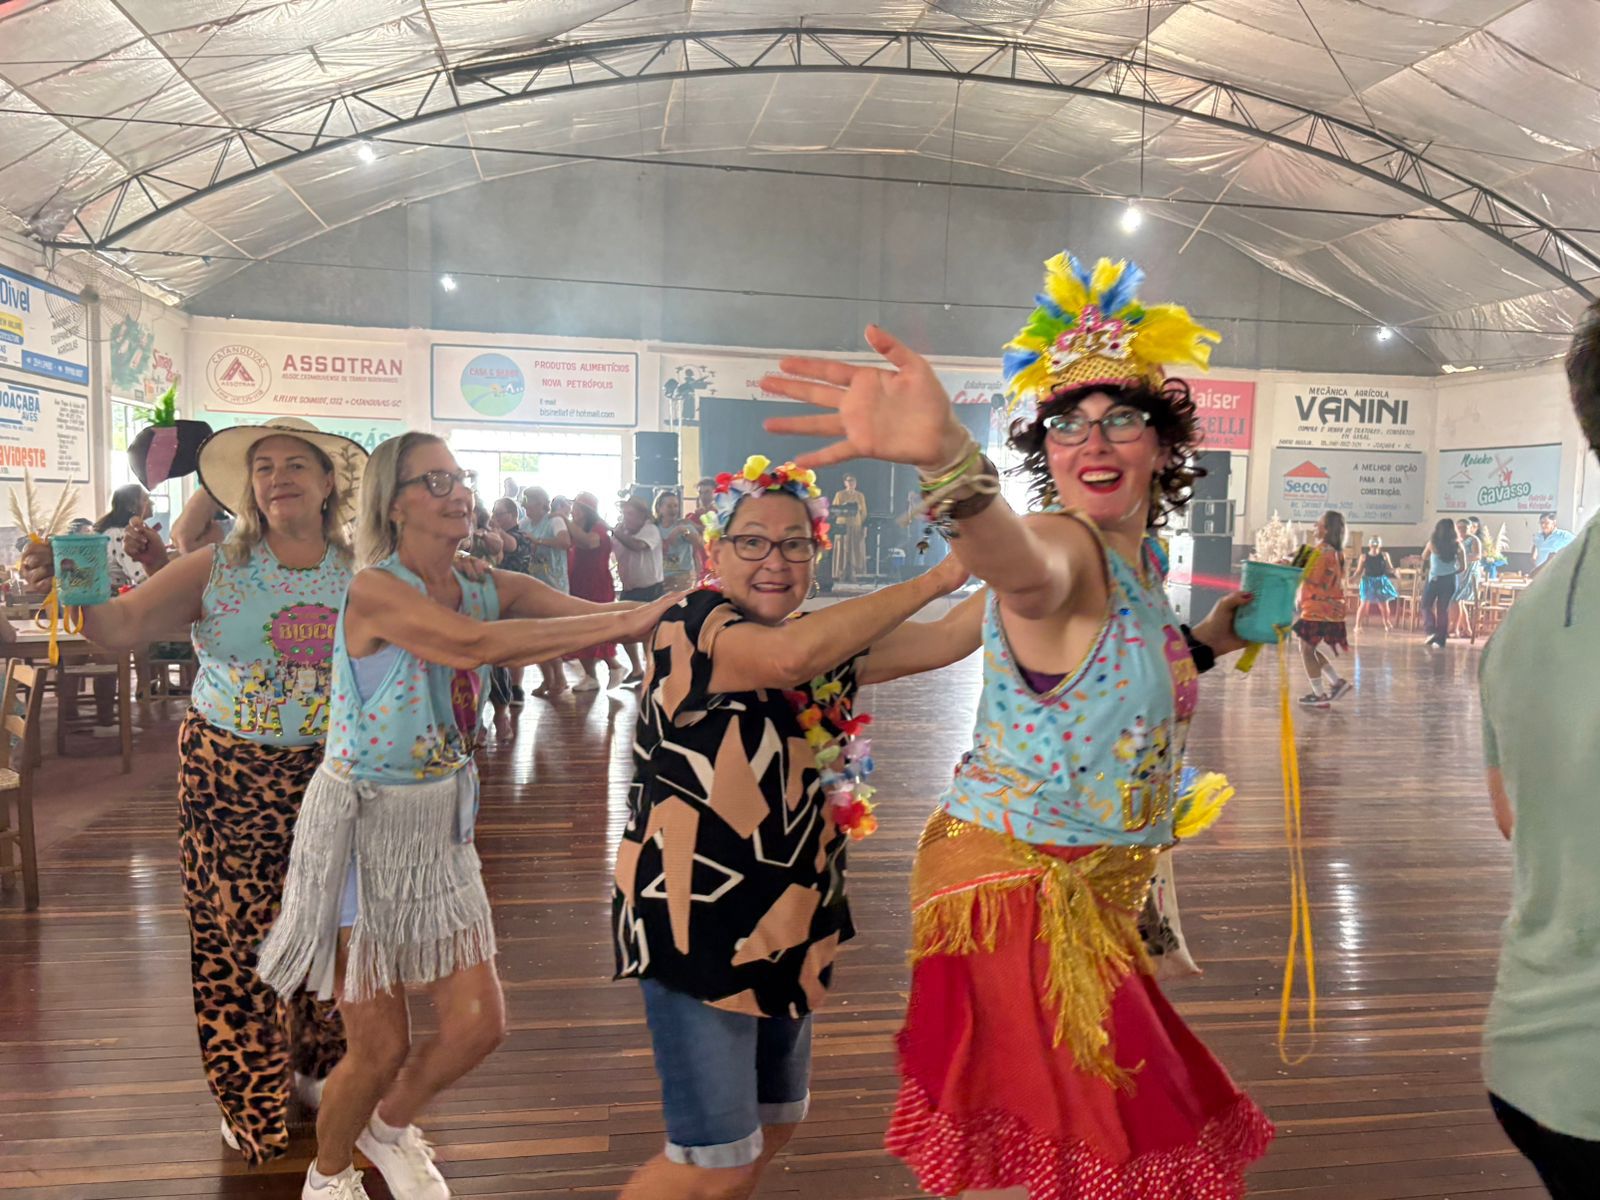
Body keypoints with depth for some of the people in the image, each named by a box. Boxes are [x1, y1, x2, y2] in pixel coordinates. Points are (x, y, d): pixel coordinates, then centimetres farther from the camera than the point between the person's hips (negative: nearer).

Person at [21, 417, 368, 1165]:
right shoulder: (218, 568, -3)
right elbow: (121, 627, -12)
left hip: (331, 775, 1)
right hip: (230, 775, -1)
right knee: (235, 937, 6)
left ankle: (314, 1068, 34)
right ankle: (253, 1098, 27)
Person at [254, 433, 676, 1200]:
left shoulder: (489, 588, -3)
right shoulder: (375, 591, -21)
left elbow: (589, 615, -15)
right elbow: (476, 644, -38)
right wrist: (627, 621, -39)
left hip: (440, 827, 6)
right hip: (361, 826, -5)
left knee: (478, 1025, 7)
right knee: (381, 1046, 6)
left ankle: (390, 1127, 39)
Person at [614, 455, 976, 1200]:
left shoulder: (829, 643, 8)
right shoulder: (695, 626, -16)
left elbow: (946, 642, 1)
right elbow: (793, 656, -36)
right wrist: (934, 579, -30)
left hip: (784, 927, 8)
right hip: (699, 928, -8)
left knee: (775, 1124, 22)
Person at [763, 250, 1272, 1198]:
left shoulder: (1136, 564, 9)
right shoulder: (1068, 551, -19)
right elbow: (1020, 567, -49)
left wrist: (1208, 642, 21)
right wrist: (947, 457, -67)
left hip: (1088, 897, 9)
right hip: (1021, 894, -9)